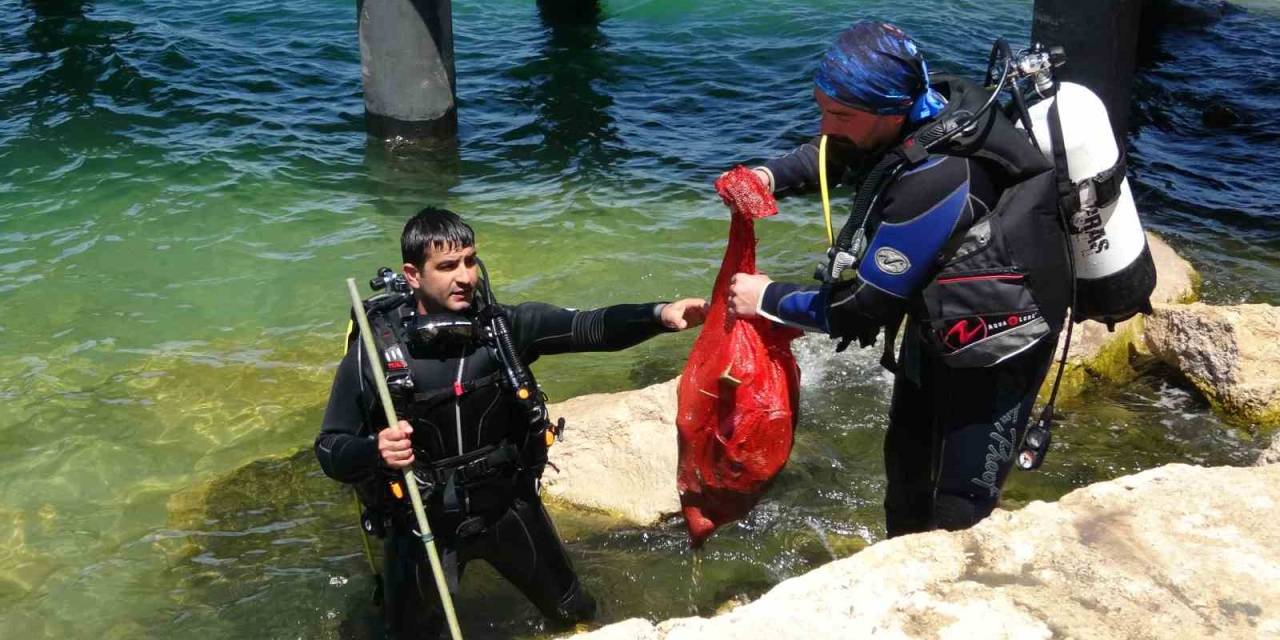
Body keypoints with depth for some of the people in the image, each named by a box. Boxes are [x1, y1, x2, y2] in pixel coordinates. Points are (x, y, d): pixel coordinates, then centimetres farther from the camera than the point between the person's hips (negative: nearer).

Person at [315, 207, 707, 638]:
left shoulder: (503, 325, -13)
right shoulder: (374, 350, -20)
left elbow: (590, 328, -21)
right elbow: (330, 449, -15)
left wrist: (659, 315, -39)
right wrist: (376, 452, -38)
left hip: (508, 509, 3)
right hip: (421, 526, -2)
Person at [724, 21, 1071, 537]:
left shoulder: (935, 180, -37)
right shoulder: (927, 103, -14)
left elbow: (864, 308, -28)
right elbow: (835, 155, 8)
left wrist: (768, 298, -16)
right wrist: (772, 176, -10)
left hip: (997, 338, -9)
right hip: (936, 323, 9)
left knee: (959, 506, -7)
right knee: (906, 461, 23)